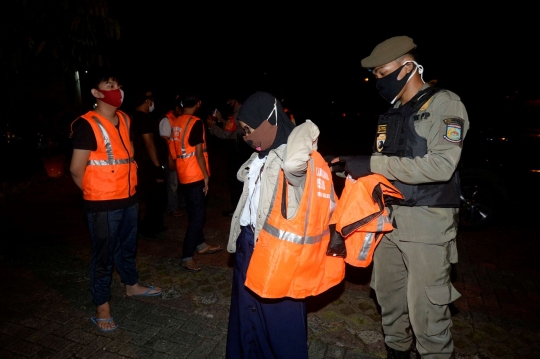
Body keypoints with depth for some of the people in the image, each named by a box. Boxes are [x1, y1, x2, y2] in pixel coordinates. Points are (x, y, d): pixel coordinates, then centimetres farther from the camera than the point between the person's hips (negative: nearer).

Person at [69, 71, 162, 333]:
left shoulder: (125, 120, 7)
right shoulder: (87, 125, -15)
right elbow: (76, 169, -14)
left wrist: (130, 186, 13)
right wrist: (96, 194, -1)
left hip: (129, 198, 7)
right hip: (103, 204, -7)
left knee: (127, 247, 22)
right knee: (104, 255, 6)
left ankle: (131, 285, 42)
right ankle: (102, 307, 21)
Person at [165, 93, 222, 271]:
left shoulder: (176, 123, 7)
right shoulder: (195, 122, -15)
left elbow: (174, 150, 12)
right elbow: (198, 153, -18)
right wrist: (206, 175, -12)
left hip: (183, 175, 8)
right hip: (195, 175, -8)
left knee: (194, 213, 19)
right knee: (197, 215, -1)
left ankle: (201, 245, 34)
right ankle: (186, 257, 3)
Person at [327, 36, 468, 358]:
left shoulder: (444, 104, -6)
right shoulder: (392, 113, 15)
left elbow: (441, 165, -20)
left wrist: (373, 164, -20)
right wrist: (352, 165, -1)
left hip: (427, 221, -6)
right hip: (388, 216, 7)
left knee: (426, 310, -3)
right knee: (389, 296, 16)